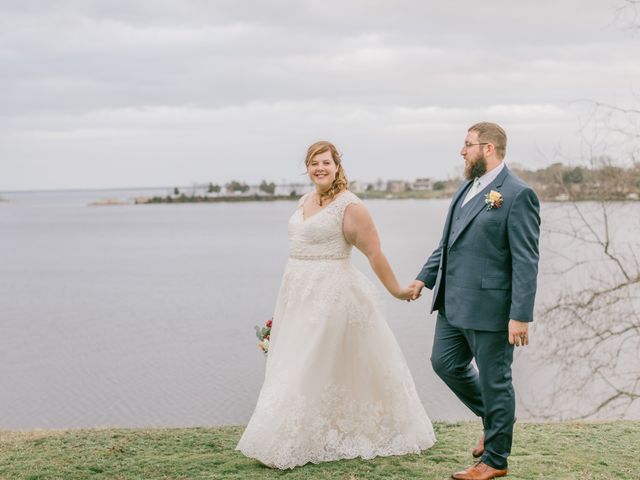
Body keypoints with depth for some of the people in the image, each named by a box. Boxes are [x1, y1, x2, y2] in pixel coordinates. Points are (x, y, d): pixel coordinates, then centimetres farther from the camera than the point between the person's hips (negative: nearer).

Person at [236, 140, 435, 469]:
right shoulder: (304, 201, 12)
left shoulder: (350, 206, -12)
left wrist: (396, 291, -6)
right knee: (298, 367, 12)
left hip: (331, 296, -9)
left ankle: (288, 446, 2)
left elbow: (374, 253, -10)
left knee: (312, 370, -5)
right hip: (299, 295, 9)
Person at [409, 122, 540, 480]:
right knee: (445, 363, 17)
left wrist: (521, 316, -20)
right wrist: (425, 277, 16)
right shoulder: (469, 187, 12)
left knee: (494, 380, 5)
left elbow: (526, 261, -17)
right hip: (454, 303, 9)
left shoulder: (518, 194, -14)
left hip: (490, 308, -9)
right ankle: (495, 418, 37)